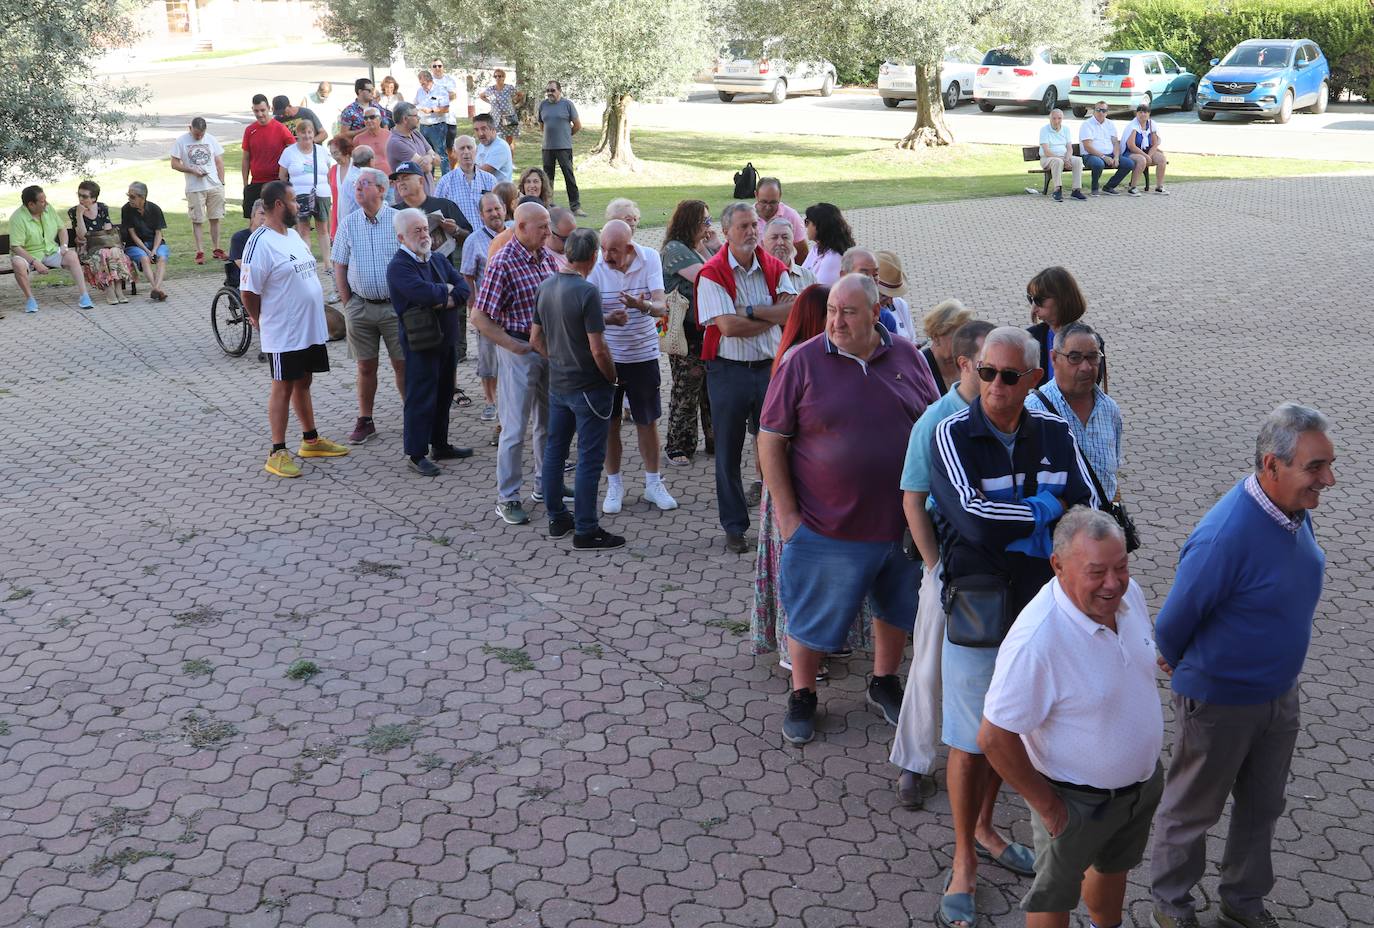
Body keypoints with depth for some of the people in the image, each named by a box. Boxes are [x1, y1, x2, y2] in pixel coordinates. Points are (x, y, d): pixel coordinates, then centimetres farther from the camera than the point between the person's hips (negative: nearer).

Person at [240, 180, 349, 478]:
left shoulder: (294, 235, 10)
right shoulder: (260, 243, -18)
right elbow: (249, 291, -16)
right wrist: (261, 321, -3)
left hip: (312, 328, 8)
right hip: (283, 334, -8)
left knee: (303, 383, 18)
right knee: (283, 388, -2)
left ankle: (311, 440, 31)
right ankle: (278, 453, 5)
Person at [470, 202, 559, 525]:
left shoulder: (546, 256, 4)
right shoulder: (502, 264, -17)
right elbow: (479, 318, -18)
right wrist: (515, 346, -18)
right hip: (520, 351, -7)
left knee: (549, 423, 17)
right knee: (515, 428, -1)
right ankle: (507, 498, 9)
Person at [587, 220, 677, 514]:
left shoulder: (650, 258, -11)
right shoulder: (595, 266, -14)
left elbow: (661, 307, -19)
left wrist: (642, 305, -41)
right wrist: (609, 318, -39)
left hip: (644, 355, 1)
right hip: (607, 356, -1)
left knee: (648, 421, 11)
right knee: (610, 422, 9)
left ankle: (653, 483, 26)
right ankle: (614, 485, 24)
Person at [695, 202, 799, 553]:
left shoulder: (775, 268, 5)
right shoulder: (712, 273, -8)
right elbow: (728, 325, -18)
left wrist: (750, 310, -17)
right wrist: (772, 317, -8)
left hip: (770, 367, 3)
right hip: (729, 370, -3)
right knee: (729, 453, 6)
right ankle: (734, 527, 18)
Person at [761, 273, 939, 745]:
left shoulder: (907, 357, -1)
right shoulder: (804, 362, -10)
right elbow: (770, 440, -7)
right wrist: (787, 516, -11)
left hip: (901, 522, 3)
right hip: (826, 527, -3)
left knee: (897, 606, 20)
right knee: (813, 616, 9)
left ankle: (885, 682, 42)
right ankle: (802, 695, 30)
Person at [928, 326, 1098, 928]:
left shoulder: (1055, 435, 0)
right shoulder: (952, 435, -13)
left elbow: (1088, 513, -6)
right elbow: (975, 521, -25)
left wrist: (1017, 531, -21)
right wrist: (1048, 507, -14)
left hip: (1040, 602, 4)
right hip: (978, 609, -4)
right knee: (969, 738, 5)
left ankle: (983, 827, 40)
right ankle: (964, 861, 21)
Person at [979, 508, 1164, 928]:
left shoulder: (1128, 593, -14)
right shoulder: (1036, 640, -37)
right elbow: (994, 738, -30)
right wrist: (1046, 805, -18)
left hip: (1144, 778, 7)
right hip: (1078, 801, -7)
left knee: (1113, 867, 32)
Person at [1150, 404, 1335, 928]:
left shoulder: (1294, 510, -8)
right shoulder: (1225, 536, -35)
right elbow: (1174, 622, -20)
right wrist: (1181, 666, 0)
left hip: (1280, 693, 7)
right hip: (1220, 701, -7)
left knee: (1262, 806, 24)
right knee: (1194, 808, 15)